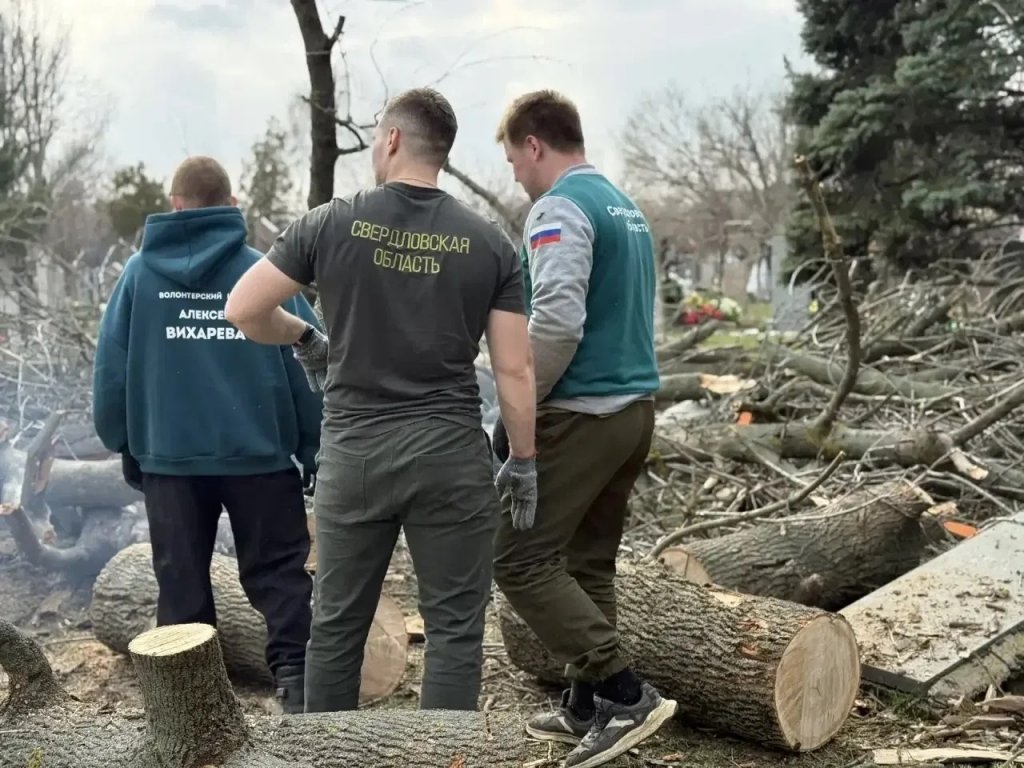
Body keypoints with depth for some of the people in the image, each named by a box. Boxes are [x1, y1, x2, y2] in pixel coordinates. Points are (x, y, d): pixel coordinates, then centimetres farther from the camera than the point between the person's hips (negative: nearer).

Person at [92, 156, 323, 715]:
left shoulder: (139, 272, 2)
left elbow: (111, 367, 4)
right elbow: (308, 364, -5)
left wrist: (123, 443, 16)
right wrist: (314, 450, 4)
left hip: (167, 455, 2)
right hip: (258, 452, -1)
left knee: (181, 580, 12)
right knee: (279, 571, 7)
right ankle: (295, 675, -4)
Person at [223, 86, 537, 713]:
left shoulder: (332, 223, -2)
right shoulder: (490, 243, -1)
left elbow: (243, 310, -2)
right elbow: (514, 370, -4)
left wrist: (304, 337, 17)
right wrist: (524, 461, 7)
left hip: (354, 451, 1)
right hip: (451, 454, -1)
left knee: (337, 624, 15)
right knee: (454, 627, 9)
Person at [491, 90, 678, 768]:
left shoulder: (560, 207, -12)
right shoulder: (627, 207, 17)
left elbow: (557, 322, -24)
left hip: (580, 414, -9)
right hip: (636, 408, 10)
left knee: (520, 560, -3)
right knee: (588, 564, 15)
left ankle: (628, 696, -3)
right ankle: (586, 708, 23)